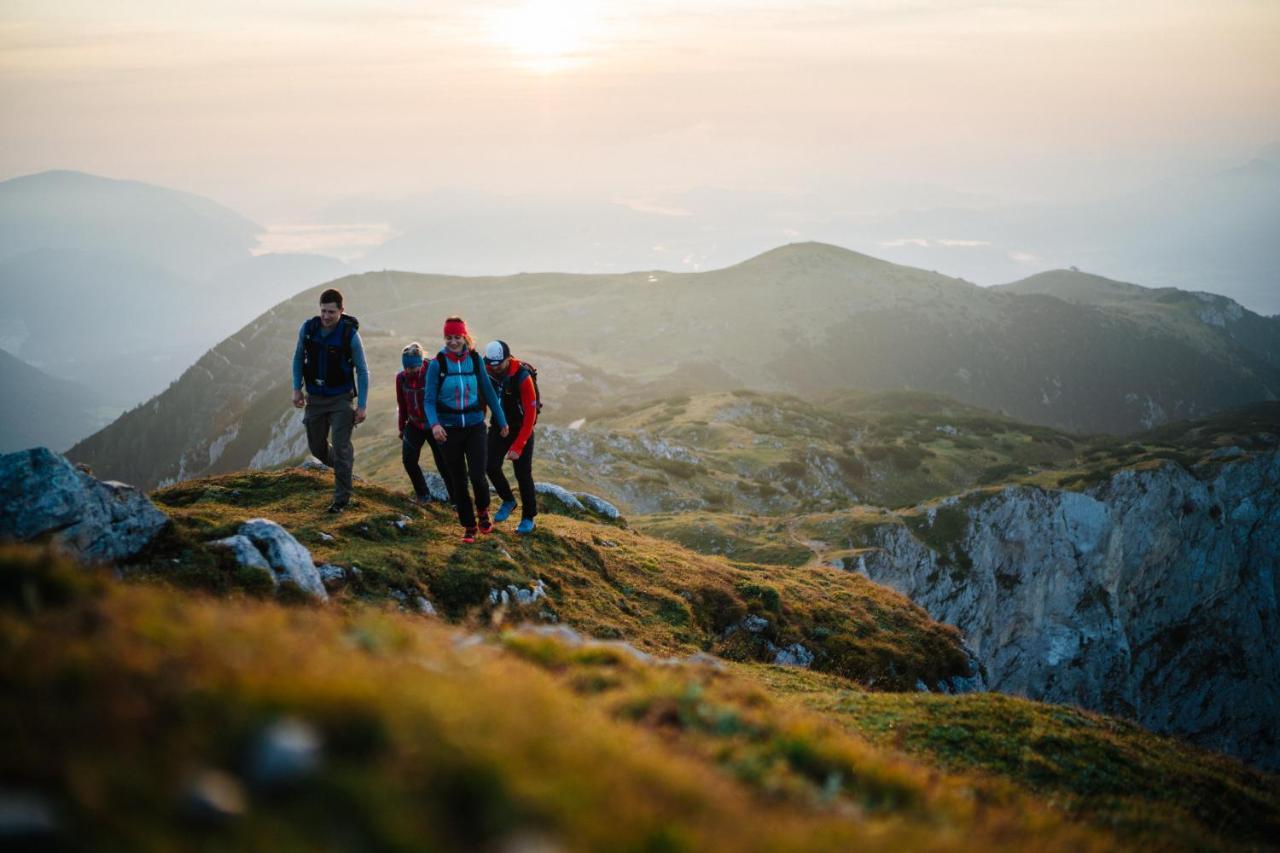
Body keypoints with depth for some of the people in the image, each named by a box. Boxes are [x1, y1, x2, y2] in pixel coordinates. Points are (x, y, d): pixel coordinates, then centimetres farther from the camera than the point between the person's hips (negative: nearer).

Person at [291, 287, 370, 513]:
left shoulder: (350, 334, -16)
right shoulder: (308, 328, -8)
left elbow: (362, 371, -9)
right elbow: (298, 358, 9)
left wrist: (362, 405, -11)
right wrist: (297, 389, 2)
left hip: (341, 398, -4)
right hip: (315, 398, 4)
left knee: (340, 447, -10)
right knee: (317, 447, 11)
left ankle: (342, 499, -2)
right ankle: (345, 464, 41)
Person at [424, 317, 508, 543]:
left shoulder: (475, 360, -2)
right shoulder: (437, 364, -8)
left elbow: (488, 391, 7)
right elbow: (429, 400, -9)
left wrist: (501, 421, 12)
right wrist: (434, 423, -27)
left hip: (475, 426, 0)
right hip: (449, 429, 0)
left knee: (477, 477, -10)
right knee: (458, 481, 7)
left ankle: (482, 511, 22)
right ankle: (469, 526, 23)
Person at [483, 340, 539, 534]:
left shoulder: (522, 377, -25)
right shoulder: (486, 372, -12)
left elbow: (530, 414, -23)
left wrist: (518, 447, -26)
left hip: (522, 428, -4)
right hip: (499, 426, 4)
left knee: (523, 474, -5)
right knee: (492, 467, -9)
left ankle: (528, 517, 12)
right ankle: (508, 500, 18)